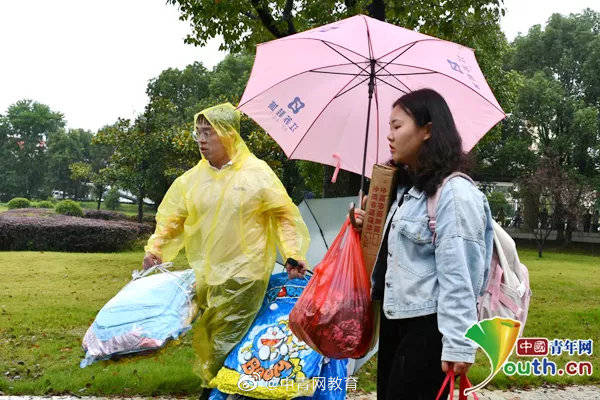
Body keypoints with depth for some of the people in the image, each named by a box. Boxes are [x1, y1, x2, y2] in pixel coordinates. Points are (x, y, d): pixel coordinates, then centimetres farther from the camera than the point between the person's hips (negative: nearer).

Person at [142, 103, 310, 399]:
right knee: (204, 338, 9)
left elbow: (284, 215, -2)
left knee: (229, 340, -2)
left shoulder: (257, 172, -4)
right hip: (205, 275, 4)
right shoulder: (192, 179, 6)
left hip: (243, 276, -4)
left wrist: (293, 255, -9)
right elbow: (172, 219, 13)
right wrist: (155, 249, -1)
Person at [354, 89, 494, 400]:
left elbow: (458, 277, -21)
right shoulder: (406, 188, 13)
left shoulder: (454, 193, -16)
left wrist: (458, 344, -22)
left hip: (427, 327, -9)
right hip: (393, 317, 9)